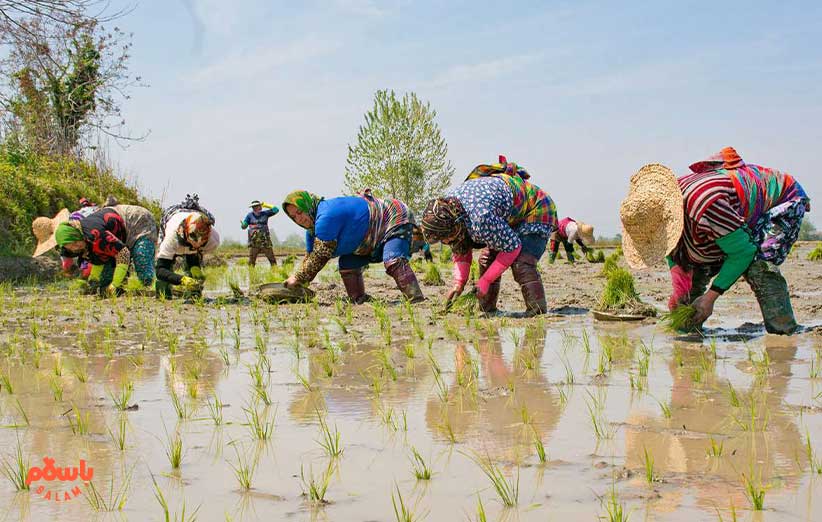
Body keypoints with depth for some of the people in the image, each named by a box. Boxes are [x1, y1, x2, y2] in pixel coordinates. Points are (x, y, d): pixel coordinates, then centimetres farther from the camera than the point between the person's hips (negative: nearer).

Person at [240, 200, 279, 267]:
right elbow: (244, 226, 3)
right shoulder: (249, 215, 3)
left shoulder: (265, 213, 5)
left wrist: (266, 205, 0)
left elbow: (276, 210, 2)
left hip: (265, 239, 1)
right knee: (251, 260, -3)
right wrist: (242, 224, -21)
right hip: (253, 240, -1)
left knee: (272, 258, 1)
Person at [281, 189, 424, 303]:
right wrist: (301, 283, 1)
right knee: (347, 264, 5)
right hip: (375, 236, 11)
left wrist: (298, 279, -17)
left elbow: (320, 256, -27)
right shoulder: (313, 224, 3)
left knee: (392, 261, -33)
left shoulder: (326, 217, -30)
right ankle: (360, 303, 11)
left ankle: (417, 301, -40)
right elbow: (310, 255, 10)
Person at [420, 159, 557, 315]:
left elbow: (512, 247, -30)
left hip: (536, 210, -9)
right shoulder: (447, 207, -14)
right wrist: (459, 283, -15)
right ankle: (486, 310, 17)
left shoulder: (480, 219, -43)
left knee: (521, 264, -26)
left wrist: (485, 281, -25)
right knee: (487, 261, 6)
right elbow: (461, 251, -1)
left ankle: (538, 311, -20)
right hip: (509, 220, 9)